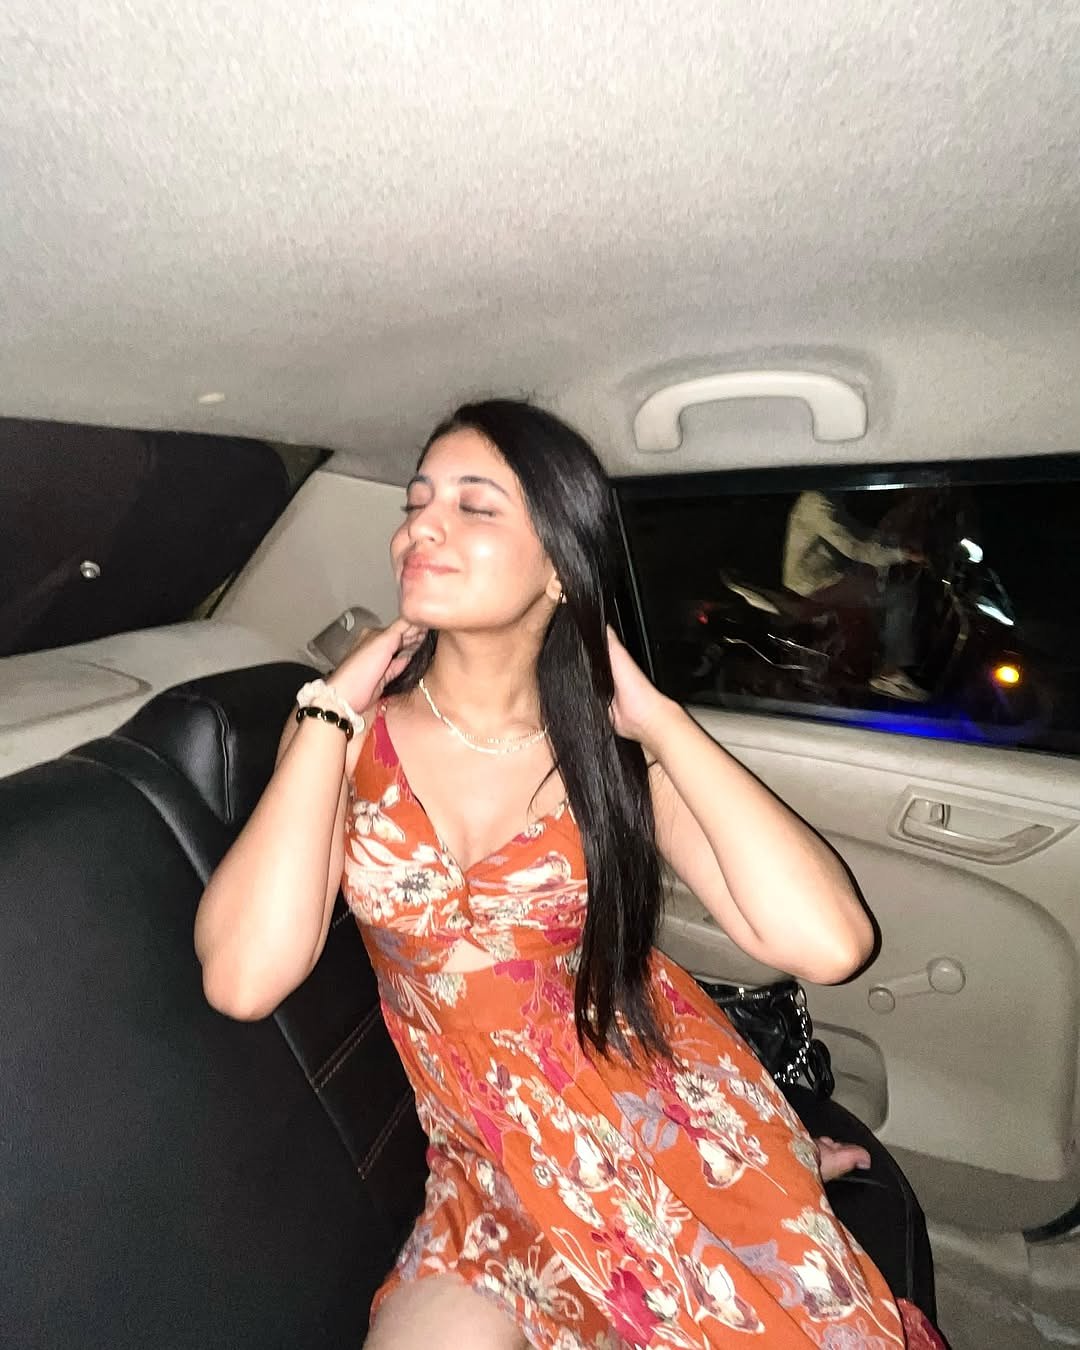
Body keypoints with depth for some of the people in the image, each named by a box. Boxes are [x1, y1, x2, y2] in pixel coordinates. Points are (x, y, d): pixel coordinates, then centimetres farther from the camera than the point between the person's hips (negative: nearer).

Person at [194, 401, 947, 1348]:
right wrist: (335, 712, -20)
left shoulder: (610, 740, -11)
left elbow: (828, 942, -22)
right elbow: (245, 977, -23)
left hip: (677, 1125, 0)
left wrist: (654, 717, -20)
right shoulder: (340, 730, -8)